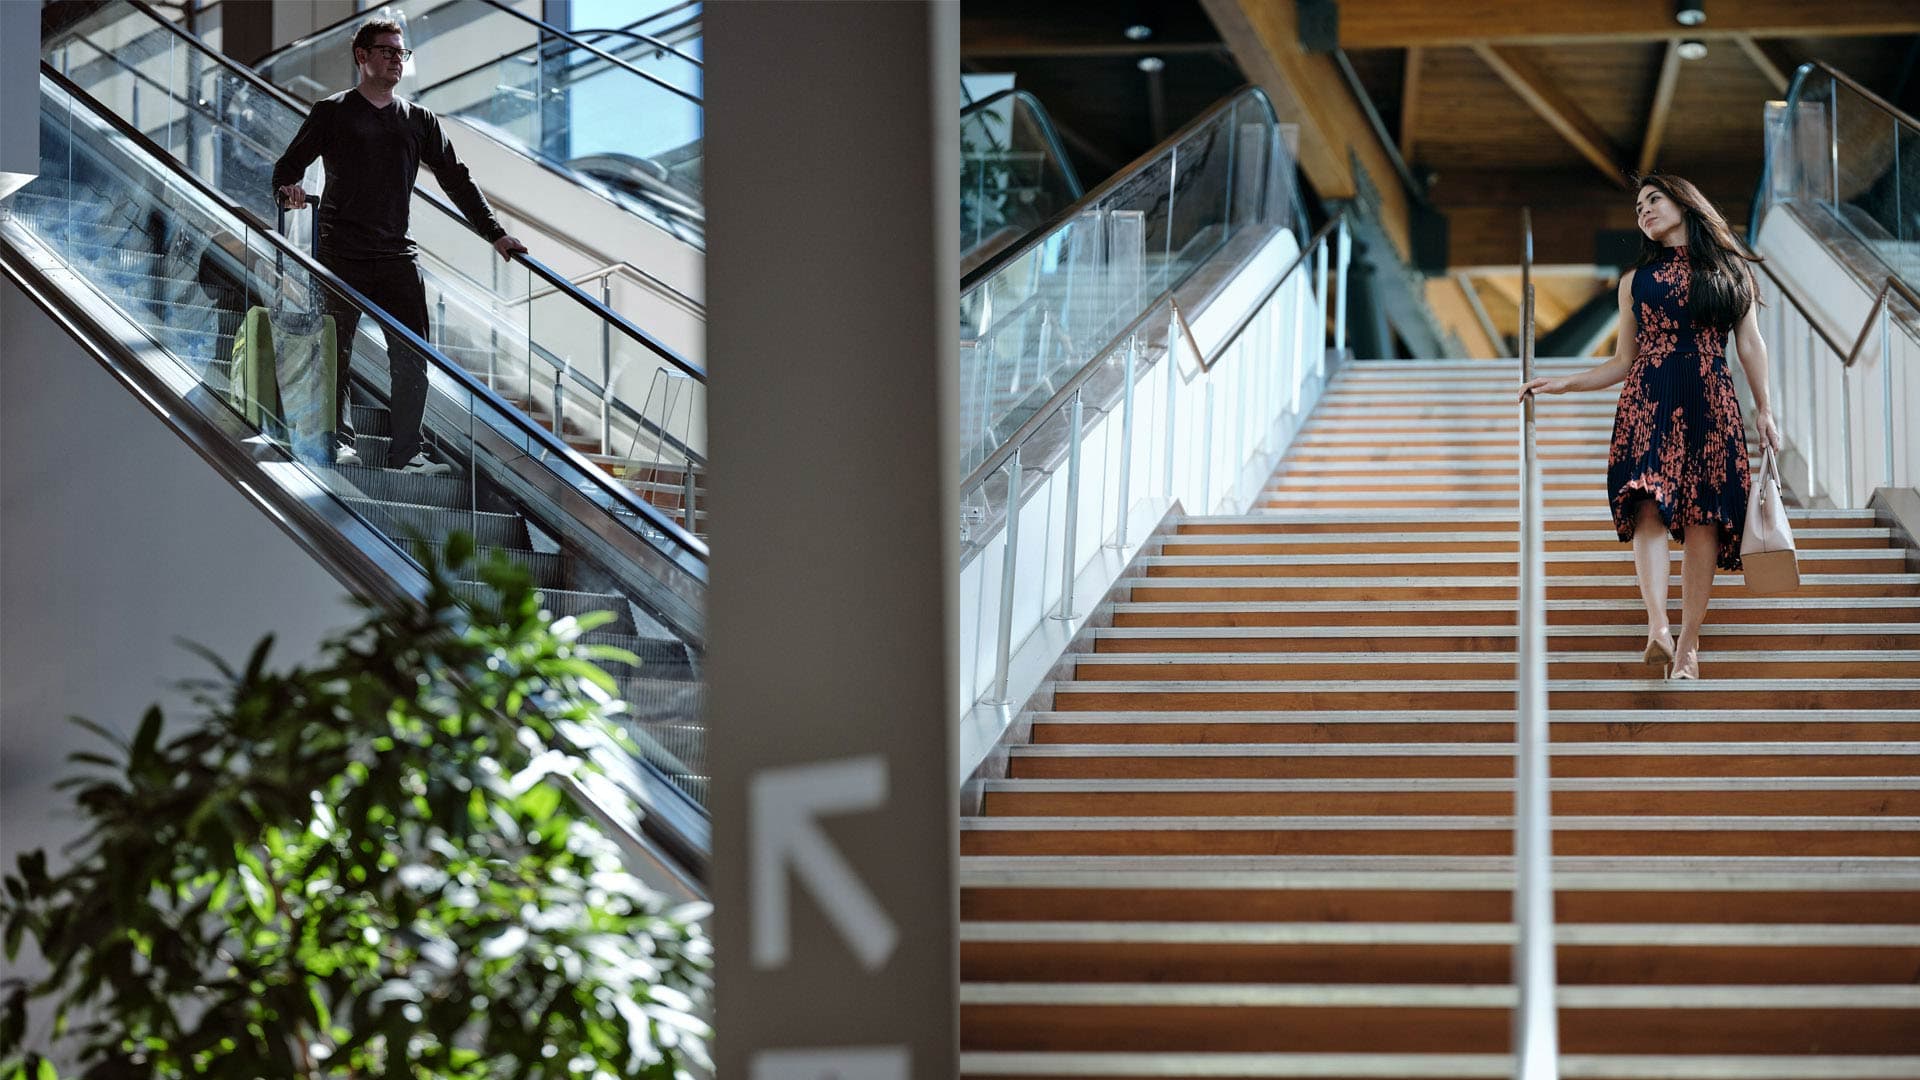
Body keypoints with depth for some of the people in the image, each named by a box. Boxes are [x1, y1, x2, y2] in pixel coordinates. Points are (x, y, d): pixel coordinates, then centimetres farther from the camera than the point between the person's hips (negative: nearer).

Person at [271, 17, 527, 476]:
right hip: (341, 253, -2)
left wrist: (495, 234, 11)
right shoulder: (332, 112, 6)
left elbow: (456, 181, 16)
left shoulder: (419, 121, 15)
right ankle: (341, 442, 8)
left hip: (397, 253, 3)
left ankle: (409, 451, -3)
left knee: (412, 355, -5)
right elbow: (288, 166, 6)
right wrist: (287, 192, -18)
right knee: (336, 352, 1)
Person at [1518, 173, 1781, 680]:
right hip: (1648, 401, 0)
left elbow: (1750, 345, 12)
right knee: (1650, 504, -22)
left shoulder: (1728, 269, 14)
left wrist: (1763, 409, 6)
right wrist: (1563, 384, 11)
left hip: (1711, 404, 0)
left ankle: (1688, 643, -8)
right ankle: (1658, 627, -38)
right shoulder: (1635, 280, 18)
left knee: (1703, 519, -7)